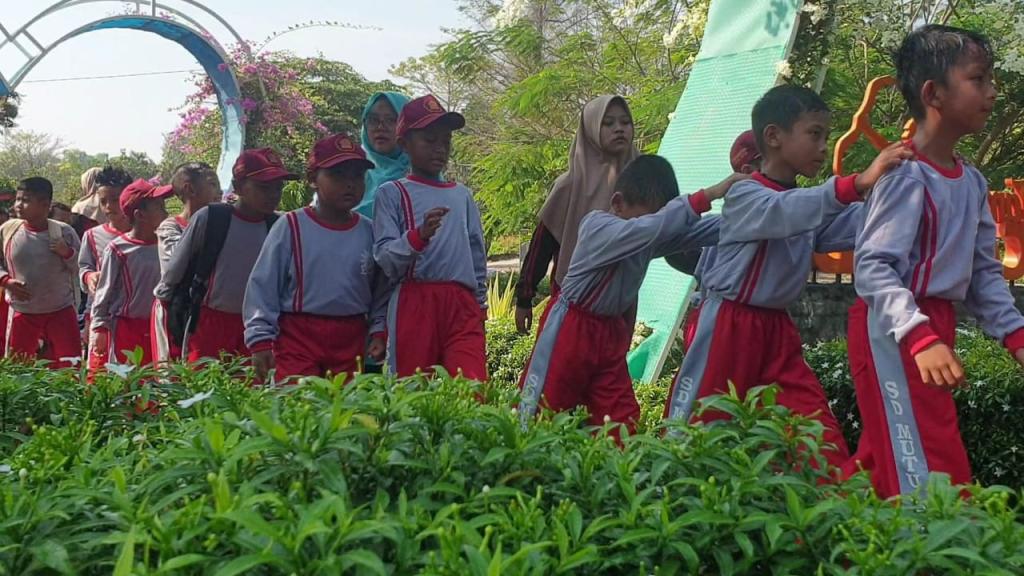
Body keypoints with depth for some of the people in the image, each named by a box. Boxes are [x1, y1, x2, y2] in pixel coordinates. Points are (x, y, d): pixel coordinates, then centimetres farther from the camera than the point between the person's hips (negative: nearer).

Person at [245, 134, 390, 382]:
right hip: (297, 336, -3)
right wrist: (261, 339, -7)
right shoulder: (291, 226, -5)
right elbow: (262, 286, -4)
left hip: (352, 340, 3)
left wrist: (379, 331, 1)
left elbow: (381, 291, 11)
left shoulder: (370, 231, 4)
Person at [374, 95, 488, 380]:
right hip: (414, 305, -3)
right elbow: (384, 258, -5)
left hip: (463, 305, 3)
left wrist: (480, 303, 22)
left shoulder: (463, 194, 19)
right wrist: (418, 236, -22)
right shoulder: (392, 193, 5)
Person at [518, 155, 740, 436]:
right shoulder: (597, 226, -21)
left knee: (622, 418, 6)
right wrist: (709, 194, -40)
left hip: (612, 333, 7)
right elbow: (650, 227, -37)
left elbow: (696, 233, -5)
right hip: (572, 330, -7)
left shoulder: (651, 239, 0)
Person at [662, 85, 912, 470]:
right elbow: (786, 213, -34)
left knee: (820, 428, 0)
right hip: (729, 327, -7)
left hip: (777, 331, 7)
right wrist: (859, 182, -45)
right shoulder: (744, 196, -12)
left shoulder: (808, 204, 11)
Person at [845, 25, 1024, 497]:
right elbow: (871, 265, -24)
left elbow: (984, 272, 15)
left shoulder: (973, 183, 10)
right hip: (893, 332, -9)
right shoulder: (908, 176, -17)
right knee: (927, 475, -7)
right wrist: (919, 337, -34)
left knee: (885, 463, 16)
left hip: (934, 327, 9)